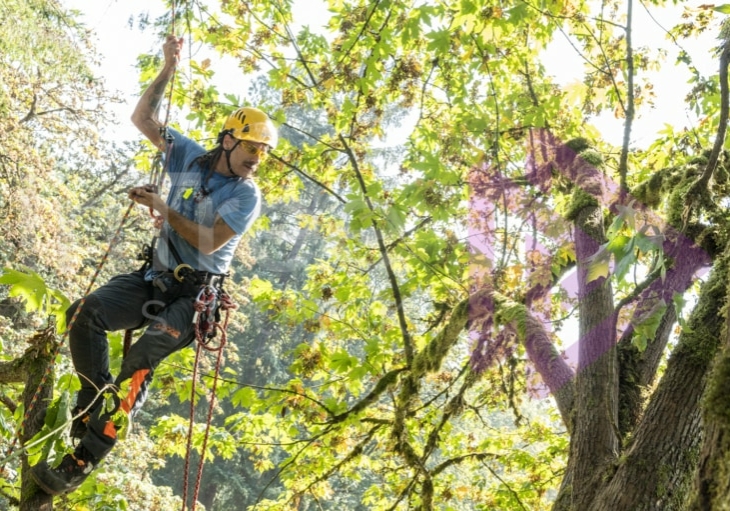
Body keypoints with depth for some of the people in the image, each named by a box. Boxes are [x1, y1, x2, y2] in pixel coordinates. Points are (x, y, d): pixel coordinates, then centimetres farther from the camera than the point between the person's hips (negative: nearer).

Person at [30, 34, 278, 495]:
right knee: (85, 312, -23)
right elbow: (143, 118, 7)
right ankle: (97, 403, -14)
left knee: (142, 358, -28)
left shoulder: (247, 195, -6)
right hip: (155, 278, 5)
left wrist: (164, 208, -13)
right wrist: (169, 69, -1)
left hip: (195, 294, -5)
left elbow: (208, 242, -16)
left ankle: (81, 463, -27)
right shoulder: (190, 156, 7)